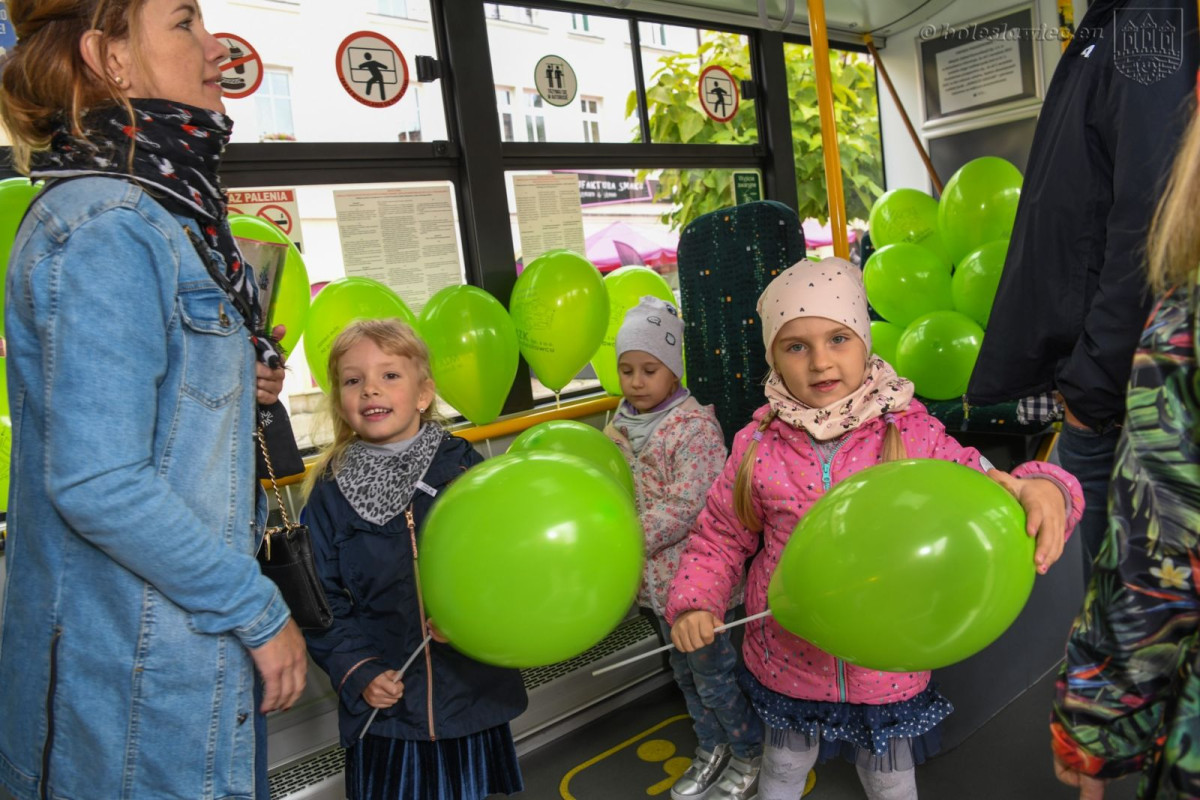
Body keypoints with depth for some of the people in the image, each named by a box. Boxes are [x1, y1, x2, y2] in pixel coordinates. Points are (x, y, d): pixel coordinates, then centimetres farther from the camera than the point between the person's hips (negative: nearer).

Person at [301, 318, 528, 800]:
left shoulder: (465, 470, -6)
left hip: (471, 697, 0)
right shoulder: (330, 496, -3)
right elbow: (323, 602, 0)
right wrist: (357, 672, -9)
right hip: (382, 707, 0)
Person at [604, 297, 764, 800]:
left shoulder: (695, 425, -19)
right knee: (684, 670, 22)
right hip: (657, 577, 7)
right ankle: (711, 750, 44)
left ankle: (750, 757, 32)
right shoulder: (621, 424, 4)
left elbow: (685, 509, -25)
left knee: (713, 674, 8)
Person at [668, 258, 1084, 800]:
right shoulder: (759, 445, -12)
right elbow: (719, 536, -2)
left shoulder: (911, 433, -15)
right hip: (787, 661, 1)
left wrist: (1042, 491, -35)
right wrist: (693, 602, -16)